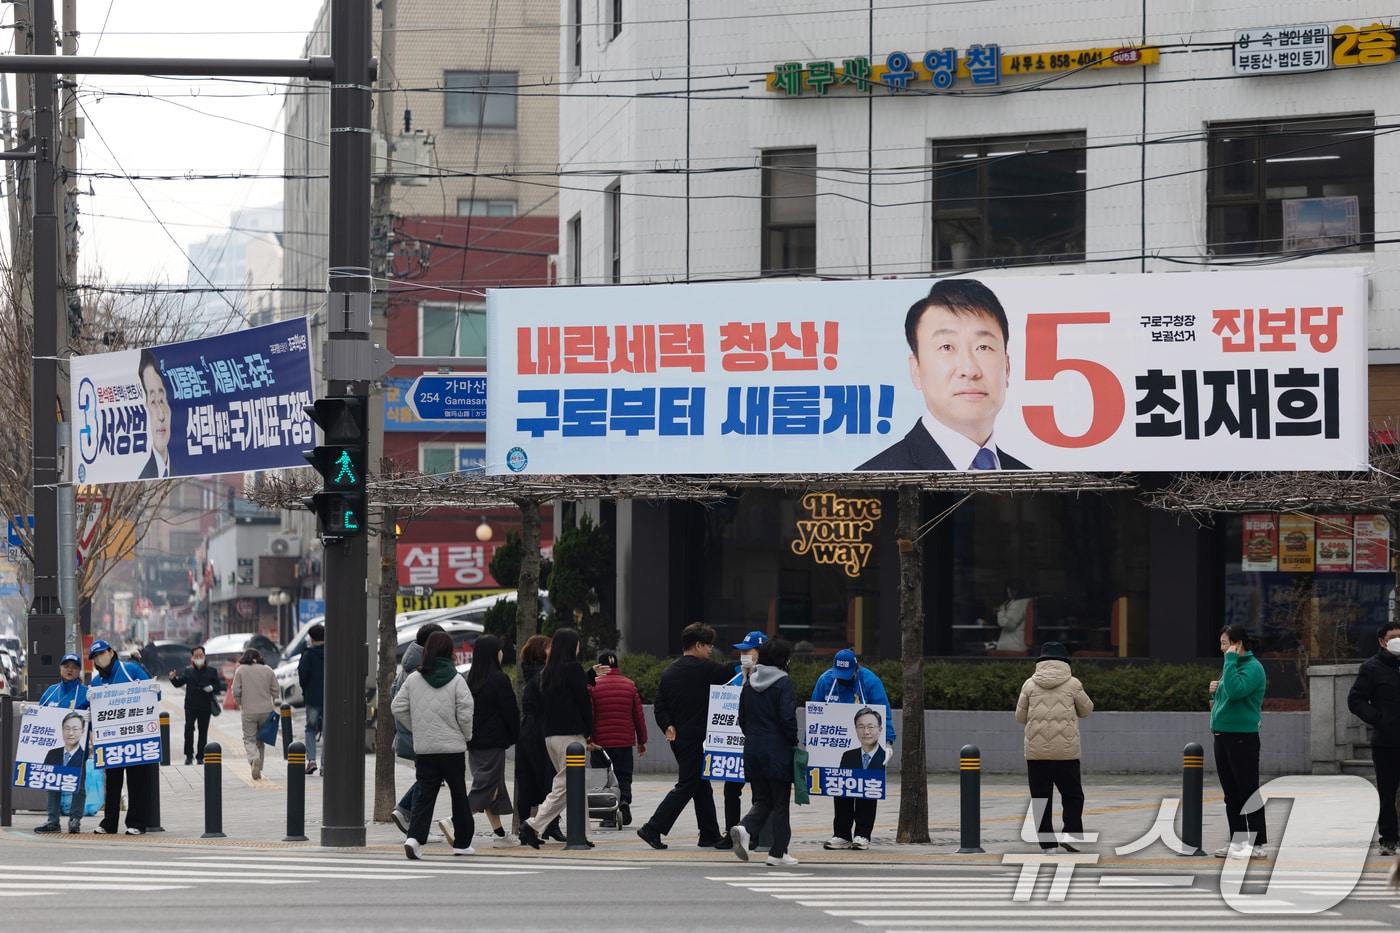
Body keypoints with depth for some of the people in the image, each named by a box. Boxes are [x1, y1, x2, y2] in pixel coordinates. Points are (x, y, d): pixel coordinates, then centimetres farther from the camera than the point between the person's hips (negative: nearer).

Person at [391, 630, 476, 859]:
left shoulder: (413, 679, 1)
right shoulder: (456, 681, -8)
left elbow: (397, 708, 1)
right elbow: (465, 713, -12)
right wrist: (467, 736, 6)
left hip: (423, 748, 2)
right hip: (452, 746, -2)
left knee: (424, 795, 2)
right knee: (458, 794, 12)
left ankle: (414, 837, -18)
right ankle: (462, 842, 19)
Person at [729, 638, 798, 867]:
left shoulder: (750, 683, 7)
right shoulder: (783, 682, -12)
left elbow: (742, 718, 11)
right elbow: (787, 718, -17)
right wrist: (794, 741, -3)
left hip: (753, 751, 6)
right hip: (778, 752, -5)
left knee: (762, 800, 13)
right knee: (780, 803, 5)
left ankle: (744, 829, -15)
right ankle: (778, 853, 7)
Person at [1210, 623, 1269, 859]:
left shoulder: (1253, 668, -12)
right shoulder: (1233, 666, 17)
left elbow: (1236, 691, -28)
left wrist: (1230, 660, -20)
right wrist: (1215, 691, 6)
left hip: (1242, 738, -9)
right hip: (1222, 736, 9)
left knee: (1248, 792, -7)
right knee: (1231, 794, 12)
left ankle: (1258, 844, -5)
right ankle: (1237, 841, 17)